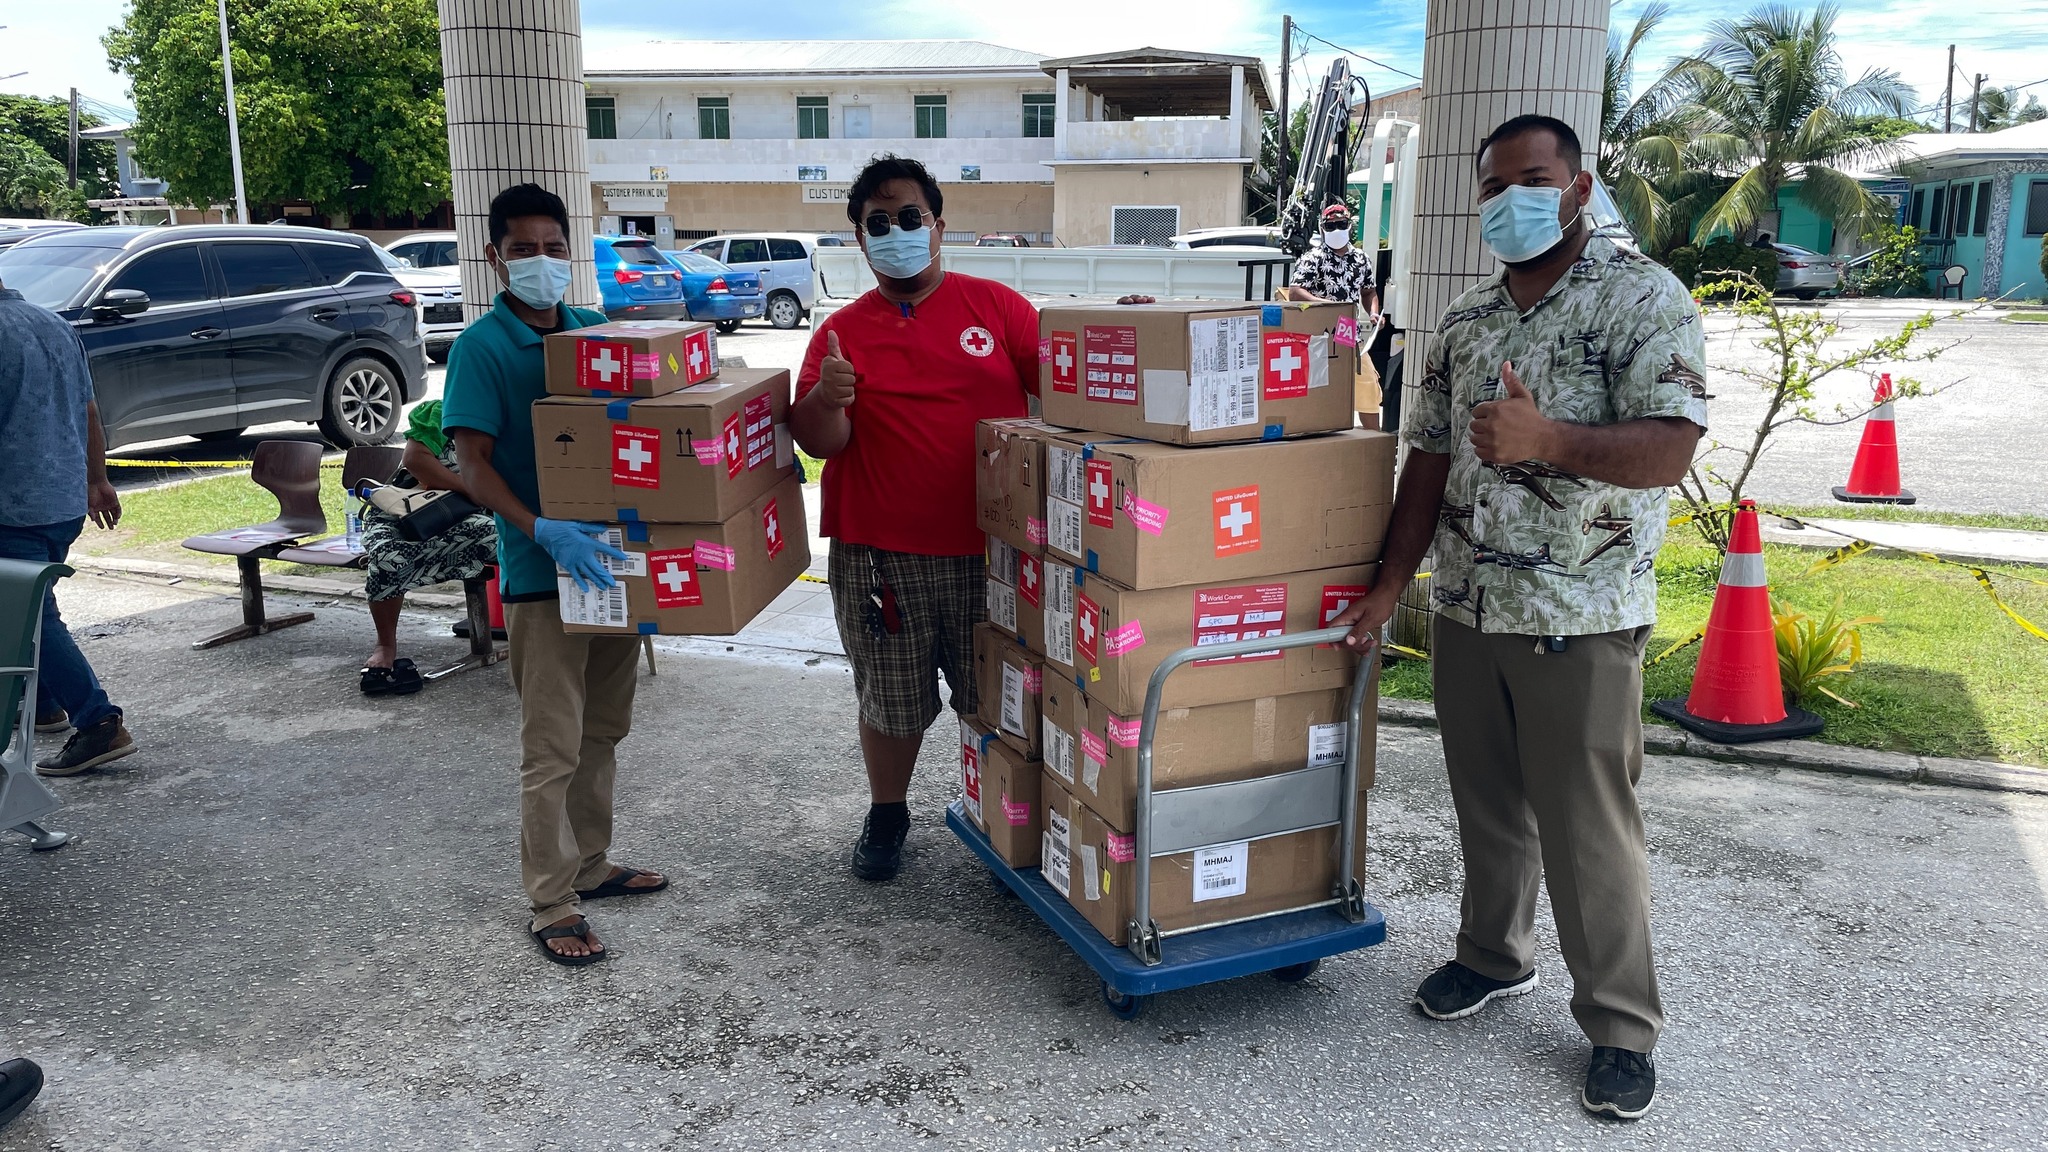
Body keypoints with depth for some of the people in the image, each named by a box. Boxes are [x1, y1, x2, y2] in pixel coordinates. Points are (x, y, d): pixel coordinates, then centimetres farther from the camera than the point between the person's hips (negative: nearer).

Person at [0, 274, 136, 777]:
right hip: (69, 499, 9)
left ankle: (101, 724, -7)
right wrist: (98, 480, 23)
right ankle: (43, 704, 34)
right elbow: (89, 412, 15)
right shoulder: (55, 323, 9)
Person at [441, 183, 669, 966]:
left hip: (613, 558, 6)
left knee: (604, 728, 18)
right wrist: (543, 532, -29)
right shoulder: (480, 348, -9)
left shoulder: (597, 331, 8)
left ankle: (590, 864, 34)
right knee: (552, 748, 0)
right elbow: (474, 467, -14)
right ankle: (552, 905, 12)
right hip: (540, 572, -6)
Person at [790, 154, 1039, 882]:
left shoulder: (994, 305, 5)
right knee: (892, 702, 13)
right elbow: (819, 443, -4)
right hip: (881, 556, 0)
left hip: (989, 548, 0)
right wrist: (825, 400, -25)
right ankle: (886, 815, 36)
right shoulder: (842, 331, 3)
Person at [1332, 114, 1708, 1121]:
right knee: (1486, 803, 17)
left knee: (1588, 827, 1)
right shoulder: (1464, 320, 11)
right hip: (1465, 610, 6)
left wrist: (1545, 439, -31)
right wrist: (1389, 582, 9)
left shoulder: (1643, 299, -7)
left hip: (1581, 621, -5)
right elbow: (1429, 458, 12)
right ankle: (1495, 955, 37)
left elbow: (1668, 450, -17)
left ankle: (1621, 1026, 17)